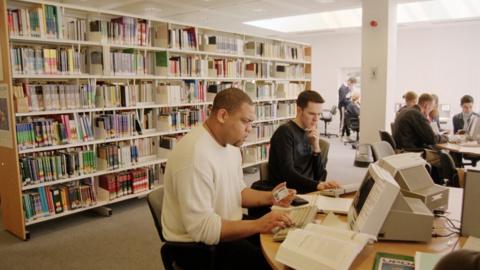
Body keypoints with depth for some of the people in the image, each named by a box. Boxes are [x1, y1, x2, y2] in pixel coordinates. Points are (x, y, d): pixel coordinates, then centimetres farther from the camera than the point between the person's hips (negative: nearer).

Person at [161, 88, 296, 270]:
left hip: (226, 230, 9)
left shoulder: (230, 144, 2)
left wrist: (269, 197, -3)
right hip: (197, 245, -8)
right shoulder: (195, 154, -29)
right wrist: (258, 225, -29)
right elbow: (202, 228, -29)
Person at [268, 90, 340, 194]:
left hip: (308, 191, 7)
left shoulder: (310, 135, 12)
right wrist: (317, 185, -31)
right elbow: (287, 173, -20)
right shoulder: (285, 132, -8)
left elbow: (320, 176, 6)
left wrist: (316, 148, -6)